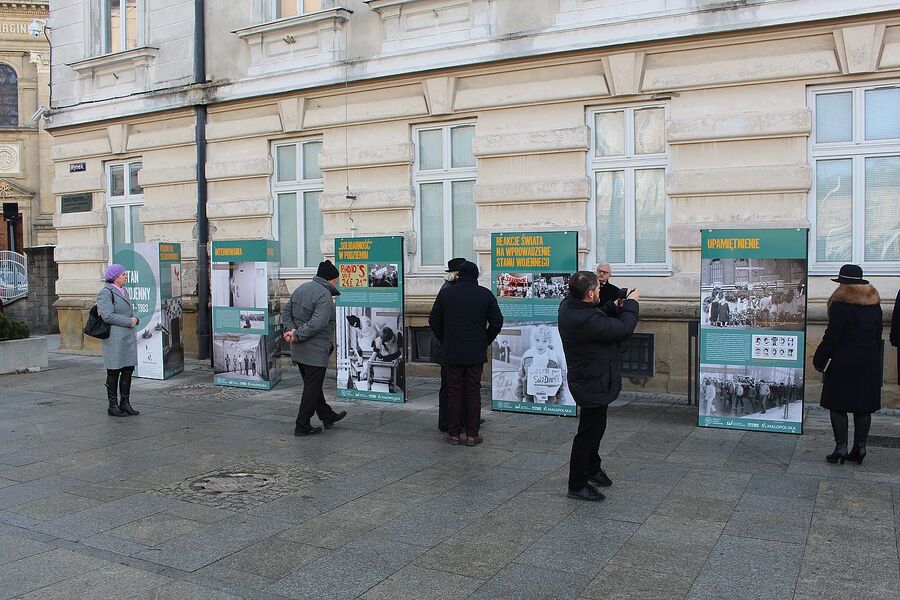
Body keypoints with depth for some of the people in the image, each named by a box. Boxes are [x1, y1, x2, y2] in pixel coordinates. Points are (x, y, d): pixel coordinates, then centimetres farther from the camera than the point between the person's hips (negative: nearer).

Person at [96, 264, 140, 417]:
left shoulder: (123, 291, 18)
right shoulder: (105, 293, -10)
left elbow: (130, 311, 23)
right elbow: (108, 316, -20)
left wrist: (134, 319, 1)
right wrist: (128, 321, -15)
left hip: (128, 337, 8)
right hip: (114, 338, -8)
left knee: (128, 370, 9)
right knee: (114, 372, 0)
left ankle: (125, 403, 18)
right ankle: (113, 406, 8)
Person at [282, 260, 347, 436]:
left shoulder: (302, 288, 9)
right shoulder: (324, 295, -19)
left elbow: (286, 311, 12)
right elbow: (317, 323, -28)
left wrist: (291, 330, -1)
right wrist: (297, 335, -18)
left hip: (298, 350, 9)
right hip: (315, 351, -9)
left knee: (312, 385, 19)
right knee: (312, 387, 2)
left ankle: (327, 416, 34)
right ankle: (302, 426, 8)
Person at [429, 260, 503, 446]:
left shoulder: (445, 293, 1)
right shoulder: (485, 294, -1)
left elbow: (434, 321, 3)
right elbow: (497, 322, -3)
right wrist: (486, 342, 9)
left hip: (452, 353, 1)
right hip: (476, 353, 0)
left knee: (454, 392, 7)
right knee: (473, 392, 6)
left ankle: (453, 434, 11)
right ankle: (472, 435, 9)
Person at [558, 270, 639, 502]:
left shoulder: (568, 307, -3)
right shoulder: (587, 320, -34)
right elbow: (624, 329, -24)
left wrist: (619, 308, 3)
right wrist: (631, 304, -9)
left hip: (584, 378, 10)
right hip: (593, 385, -10)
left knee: (594, 428, 26)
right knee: (589, 433, 3)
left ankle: (593, 468, 45)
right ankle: (577, 485, 16)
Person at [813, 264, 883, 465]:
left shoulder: (841, 305, -13)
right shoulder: (874, 304, 8)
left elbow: (831, 336, -14)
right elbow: (878, 335, 14)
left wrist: (819, 360, -5)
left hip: (843, 363, -6)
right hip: (869, 362, 6)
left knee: (838, 405, 1)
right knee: (863, 407, 10)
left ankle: (841, 447, -1)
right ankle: (860, 448, 14)